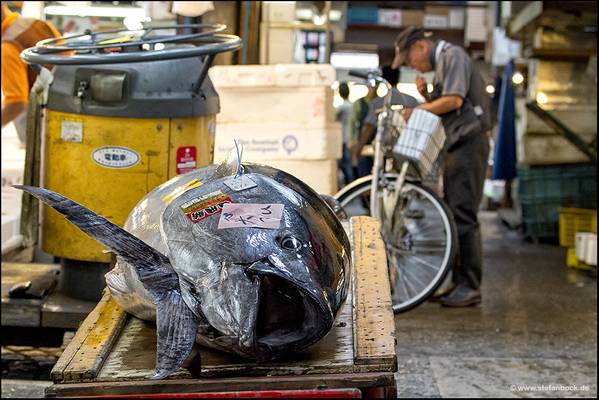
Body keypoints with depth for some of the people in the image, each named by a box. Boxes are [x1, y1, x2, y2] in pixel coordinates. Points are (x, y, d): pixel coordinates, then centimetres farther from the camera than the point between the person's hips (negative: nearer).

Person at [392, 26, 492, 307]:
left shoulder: (453, 55, -6)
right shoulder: (440, 65, 23)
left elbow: (454, 100, -19)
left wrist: (417, 110, -10)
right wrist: (426, 96, 4)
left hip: (468, 143, -10)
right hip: (455, 146, 10)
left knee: (463, 215, -13)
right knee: (453, 214, 10)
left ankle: (470, 286, -11)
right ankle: (459, 283, 15)